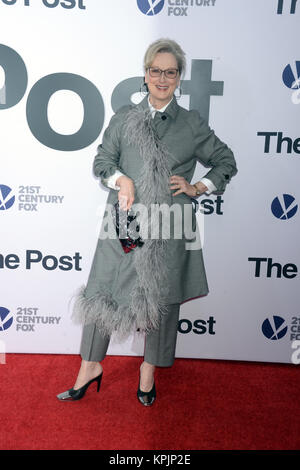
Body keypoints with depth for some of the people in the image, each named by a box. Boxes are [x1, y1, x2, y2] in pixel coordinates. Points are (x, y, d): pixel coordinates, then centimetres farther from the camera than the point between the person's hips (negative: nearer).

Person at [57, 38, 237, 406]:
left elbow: (226, 162, 16)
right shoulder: (124, 117, 11)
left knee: (162, 296, 7)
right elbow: (102, 159, 8)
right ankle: (91, 365, 23)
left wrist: (197, 188, 3)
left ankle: (150, 368, 29)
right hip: (124, 221, 1)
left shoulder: (192, 124, 9)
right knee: (102, 289, 3)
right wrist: (121, 180, -12)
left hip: (169, 225, 0)